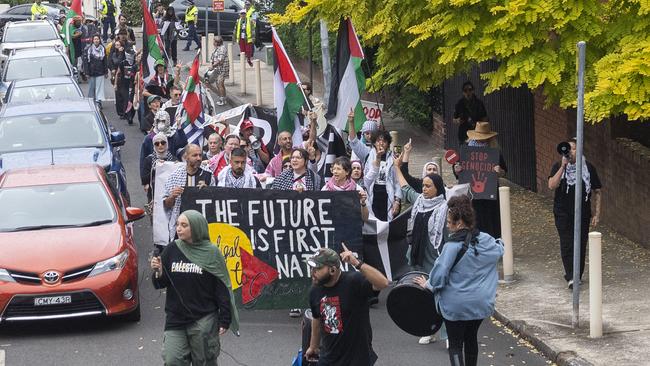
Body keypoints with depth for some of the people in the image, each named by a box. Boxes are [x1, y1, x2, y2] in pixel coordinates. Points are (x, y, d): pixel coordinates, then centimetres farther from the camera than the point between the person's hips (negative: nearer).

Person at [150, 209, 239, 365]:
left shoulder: (211, 253, -5)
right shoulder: (172, 250, 3)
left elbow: (222, 289, -3)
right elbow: (160, 284, 6)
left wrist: (224, 320, -6)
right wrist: (158, 272, -16)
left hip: (204, 322, -2)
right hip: (175, 318, 2)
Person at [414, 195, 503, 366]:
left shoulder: (453, 245, -21)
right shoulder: (485, 240, -1)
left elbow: (440, 273, -20)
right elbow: (499, 250, 21)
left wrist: (429, 285, -1)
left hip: (456, 305, -6)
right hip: (480, 303, 6)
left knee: (455, 345, 3)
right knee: (471, 338, 22)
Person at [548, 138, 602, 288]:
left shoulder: (588, 168, 4)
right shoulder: (558, 167, 2)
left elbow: (597, 192, 8)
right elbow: (552, 185, -14)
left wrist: (597, 214, 2)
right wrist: (563, 167, -20)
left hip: (583, 214, 1)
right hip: (563, 213, -1)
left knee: (580, 246, 5)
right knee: (567, 245, -11)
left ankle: (576, 275, 17)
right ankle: (571, 277, -14)